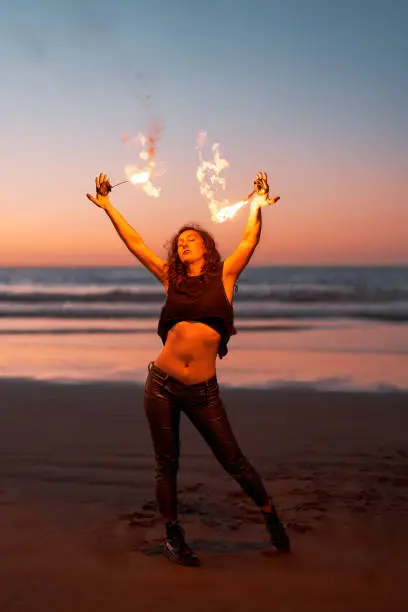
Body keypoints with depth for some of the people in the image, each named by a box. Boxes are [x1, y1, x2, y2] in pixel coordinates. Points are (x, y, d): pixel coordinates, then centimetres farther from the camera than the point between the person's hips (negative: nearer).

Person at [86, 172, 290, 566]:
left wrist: (257, 204, -6)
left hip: (202, 390, -2)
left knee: (233, 461, 4)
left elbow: (250, 241, 0)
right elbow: (135, 244, 14)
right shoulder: (171, 279, 11)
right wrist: (107, 206, 16)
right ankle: (173, 537, 23)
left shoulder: (223, 276, 7)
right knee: (166, 463, 7)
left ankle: (270, 513, 26)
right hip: (162, 384, 2)